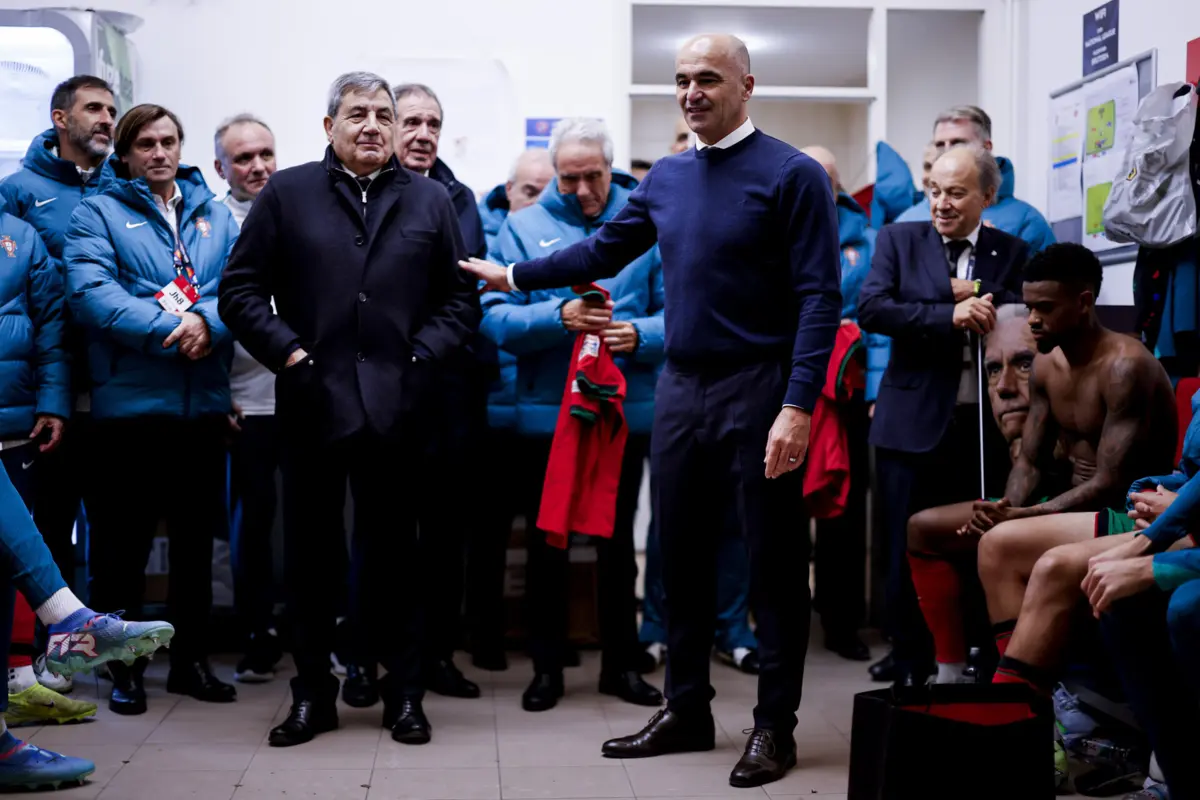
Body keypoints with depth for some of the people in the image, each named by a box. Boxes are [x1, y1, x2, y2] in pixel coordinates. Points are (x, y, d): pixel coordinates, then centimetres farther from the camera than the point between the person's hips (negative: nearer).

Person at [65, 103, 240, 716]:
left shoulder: (214, 215, 13)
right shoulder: (98, 212, 2)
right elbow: (90, 291, -13)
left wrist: (207, 322, -20)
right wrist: (171, 330, -20)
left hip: (203, 403, 4)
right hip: (129, 401, -4)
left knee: (197, 535, 12)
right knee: (122, 538, 2)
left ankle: (192, 659, 23)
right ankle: (124, 666, 14)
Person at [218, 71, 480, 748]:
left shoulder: (430, 200, 10)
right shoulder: (287, 194, 6)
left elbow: (462, 297, 9)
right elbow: (240, 291, 3)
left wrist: (422, 356, -5)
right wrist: (288, 353, -7)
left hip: (397, 409, 0)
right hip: (313, 404, 0)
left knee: (395, 552, 8)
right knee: (311, 552, 7)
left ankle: (405, 693, 18)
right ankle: (313, 694, 19)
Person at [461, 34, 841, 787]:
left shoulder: (792, 175, -9)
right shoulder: (666, 178, 10)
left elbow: (819, 297, -14)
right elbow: (604, 249, 23)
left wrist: (798, 406, -21)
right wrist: (516, 275, 24)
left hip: (759, 391, -6)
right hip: (680, 388, 6)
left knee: (772, 562, 2)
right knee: (682, 556, 13)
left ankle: (775, 726, 13)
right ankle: (687, 709, 26)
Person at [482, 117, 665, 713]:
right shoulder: (523, 227, 1)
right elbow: (495, 318, -8)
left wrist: (638, 335, -21)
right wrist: (560, 316, -23)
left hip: (626, 410, 1)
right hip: (548, 411, 0)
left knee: (618, 540, 12)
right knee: (547, 541, 8)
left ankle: (620, 663, 24)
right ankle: (547, 666, 20)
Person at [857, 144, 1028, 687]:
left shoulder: (1011, 253, 9)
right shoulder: (899, 240, 5)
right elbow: (870, 309, -10)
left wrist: (978, 299, -13)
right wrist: (951, 315, -18)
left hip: (983, 425, 1)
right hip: (913, 423, -1)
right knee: (908, 552, 4)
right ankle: (908, 660, 17)